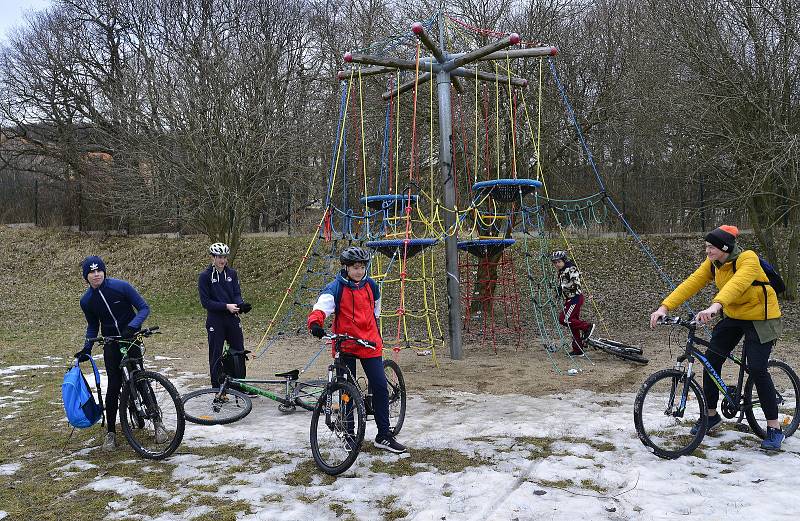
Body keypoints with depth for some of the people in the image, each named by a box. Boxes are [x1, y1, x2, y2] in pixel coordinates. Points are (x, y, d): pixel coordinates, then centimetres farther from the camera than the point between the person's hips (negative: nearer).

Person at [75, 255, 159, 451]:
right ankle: (111, 432, 8)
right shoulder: (86, 300, -2)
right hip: (111, 345, 2)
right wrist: (87, 349, 1)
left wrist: (132, 326, -25)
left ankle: (158, 423, 10)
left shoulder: (121, 286, -13)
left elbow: (144, 308, -10)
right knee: (114, 386, -4)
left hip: (132, 339, -2)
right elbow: (92, 326, 12)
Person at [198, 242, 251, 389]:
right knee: (216, 356, 3)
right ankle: (217, 389, 13)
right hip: (215, 320, -4)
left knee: (239, 352, 7)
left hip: (232, 318, 4)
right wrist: (226, 306, -20)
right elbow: (206, 302, -10)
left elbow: (237, 294, 4)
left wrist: (241, 304, -18)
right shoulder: (205, 276, -6)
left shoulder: (232, 273, 6)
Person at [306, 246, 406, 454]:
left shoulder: (370, 285, 5)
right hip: (345, 345, -3)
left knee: (380, 386, -2)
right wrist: (315, 323, -46)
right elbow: (322, 306, -26)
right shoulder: (336, 288, -9)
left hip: (369, 343, 3)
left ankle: (384, 436, 8)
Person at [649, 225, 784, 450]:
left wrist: (715, 306, -62)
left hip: (760, 319, -6)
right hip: (733, 317, 7)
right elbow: (690, 284, -15)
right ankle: (711, 415, 16)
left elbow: (736, 284, -44)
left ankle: (774, 428, 1)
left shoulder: (748, 259, -26)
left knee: (757, 369, -14)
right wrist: (664, 307, -27)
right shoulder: (712, 263, -5)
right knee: (711, 361, -1)